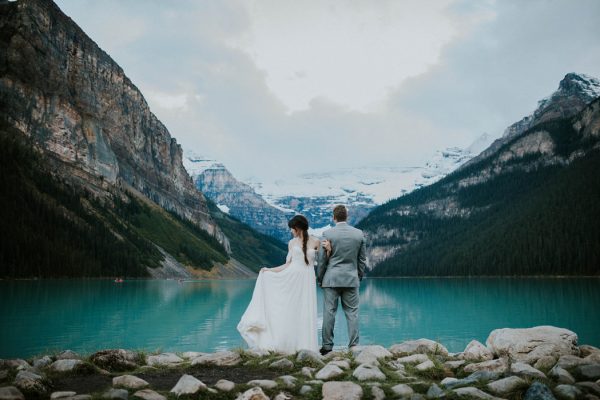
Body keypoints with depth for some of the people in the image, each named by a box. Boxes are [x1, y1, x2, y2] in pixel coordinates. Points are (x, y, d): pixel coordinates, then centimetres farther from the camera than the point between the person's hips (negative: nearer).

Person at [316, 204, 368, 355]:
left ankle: (327, 346, 7)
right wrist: (359, 277, 18)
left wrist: (319, 279, 9)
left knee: (329, 312, 3)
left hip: (331, 279, -2)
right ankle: (353, 346, 6)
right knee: (352, 313, 6)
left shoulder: (327, 234, -6)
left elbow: (322, 259, -3)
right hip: (351, 279, 2)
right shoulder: (359, 234, 2)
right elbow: (362, 260, 7)